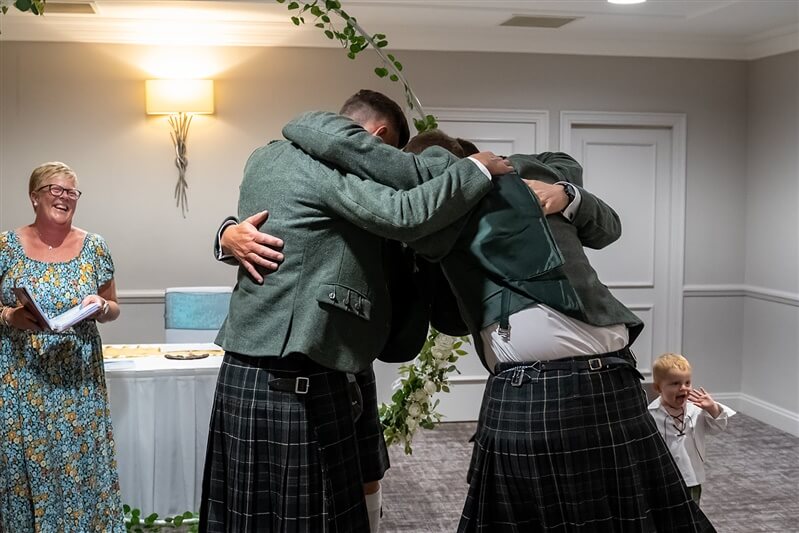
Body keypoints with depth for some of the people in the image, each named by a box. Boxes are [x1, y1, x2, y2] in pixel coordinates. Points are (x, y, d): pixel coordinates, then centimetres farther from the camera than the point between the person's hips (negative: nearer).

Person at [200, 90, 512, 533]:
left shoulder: (266, 156, 16)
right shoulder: (333, 160, -11)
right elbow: (403, 215, -22)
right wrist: (477, 168, -10)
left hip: (243, 370, 9)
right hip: (295, 383, -9)